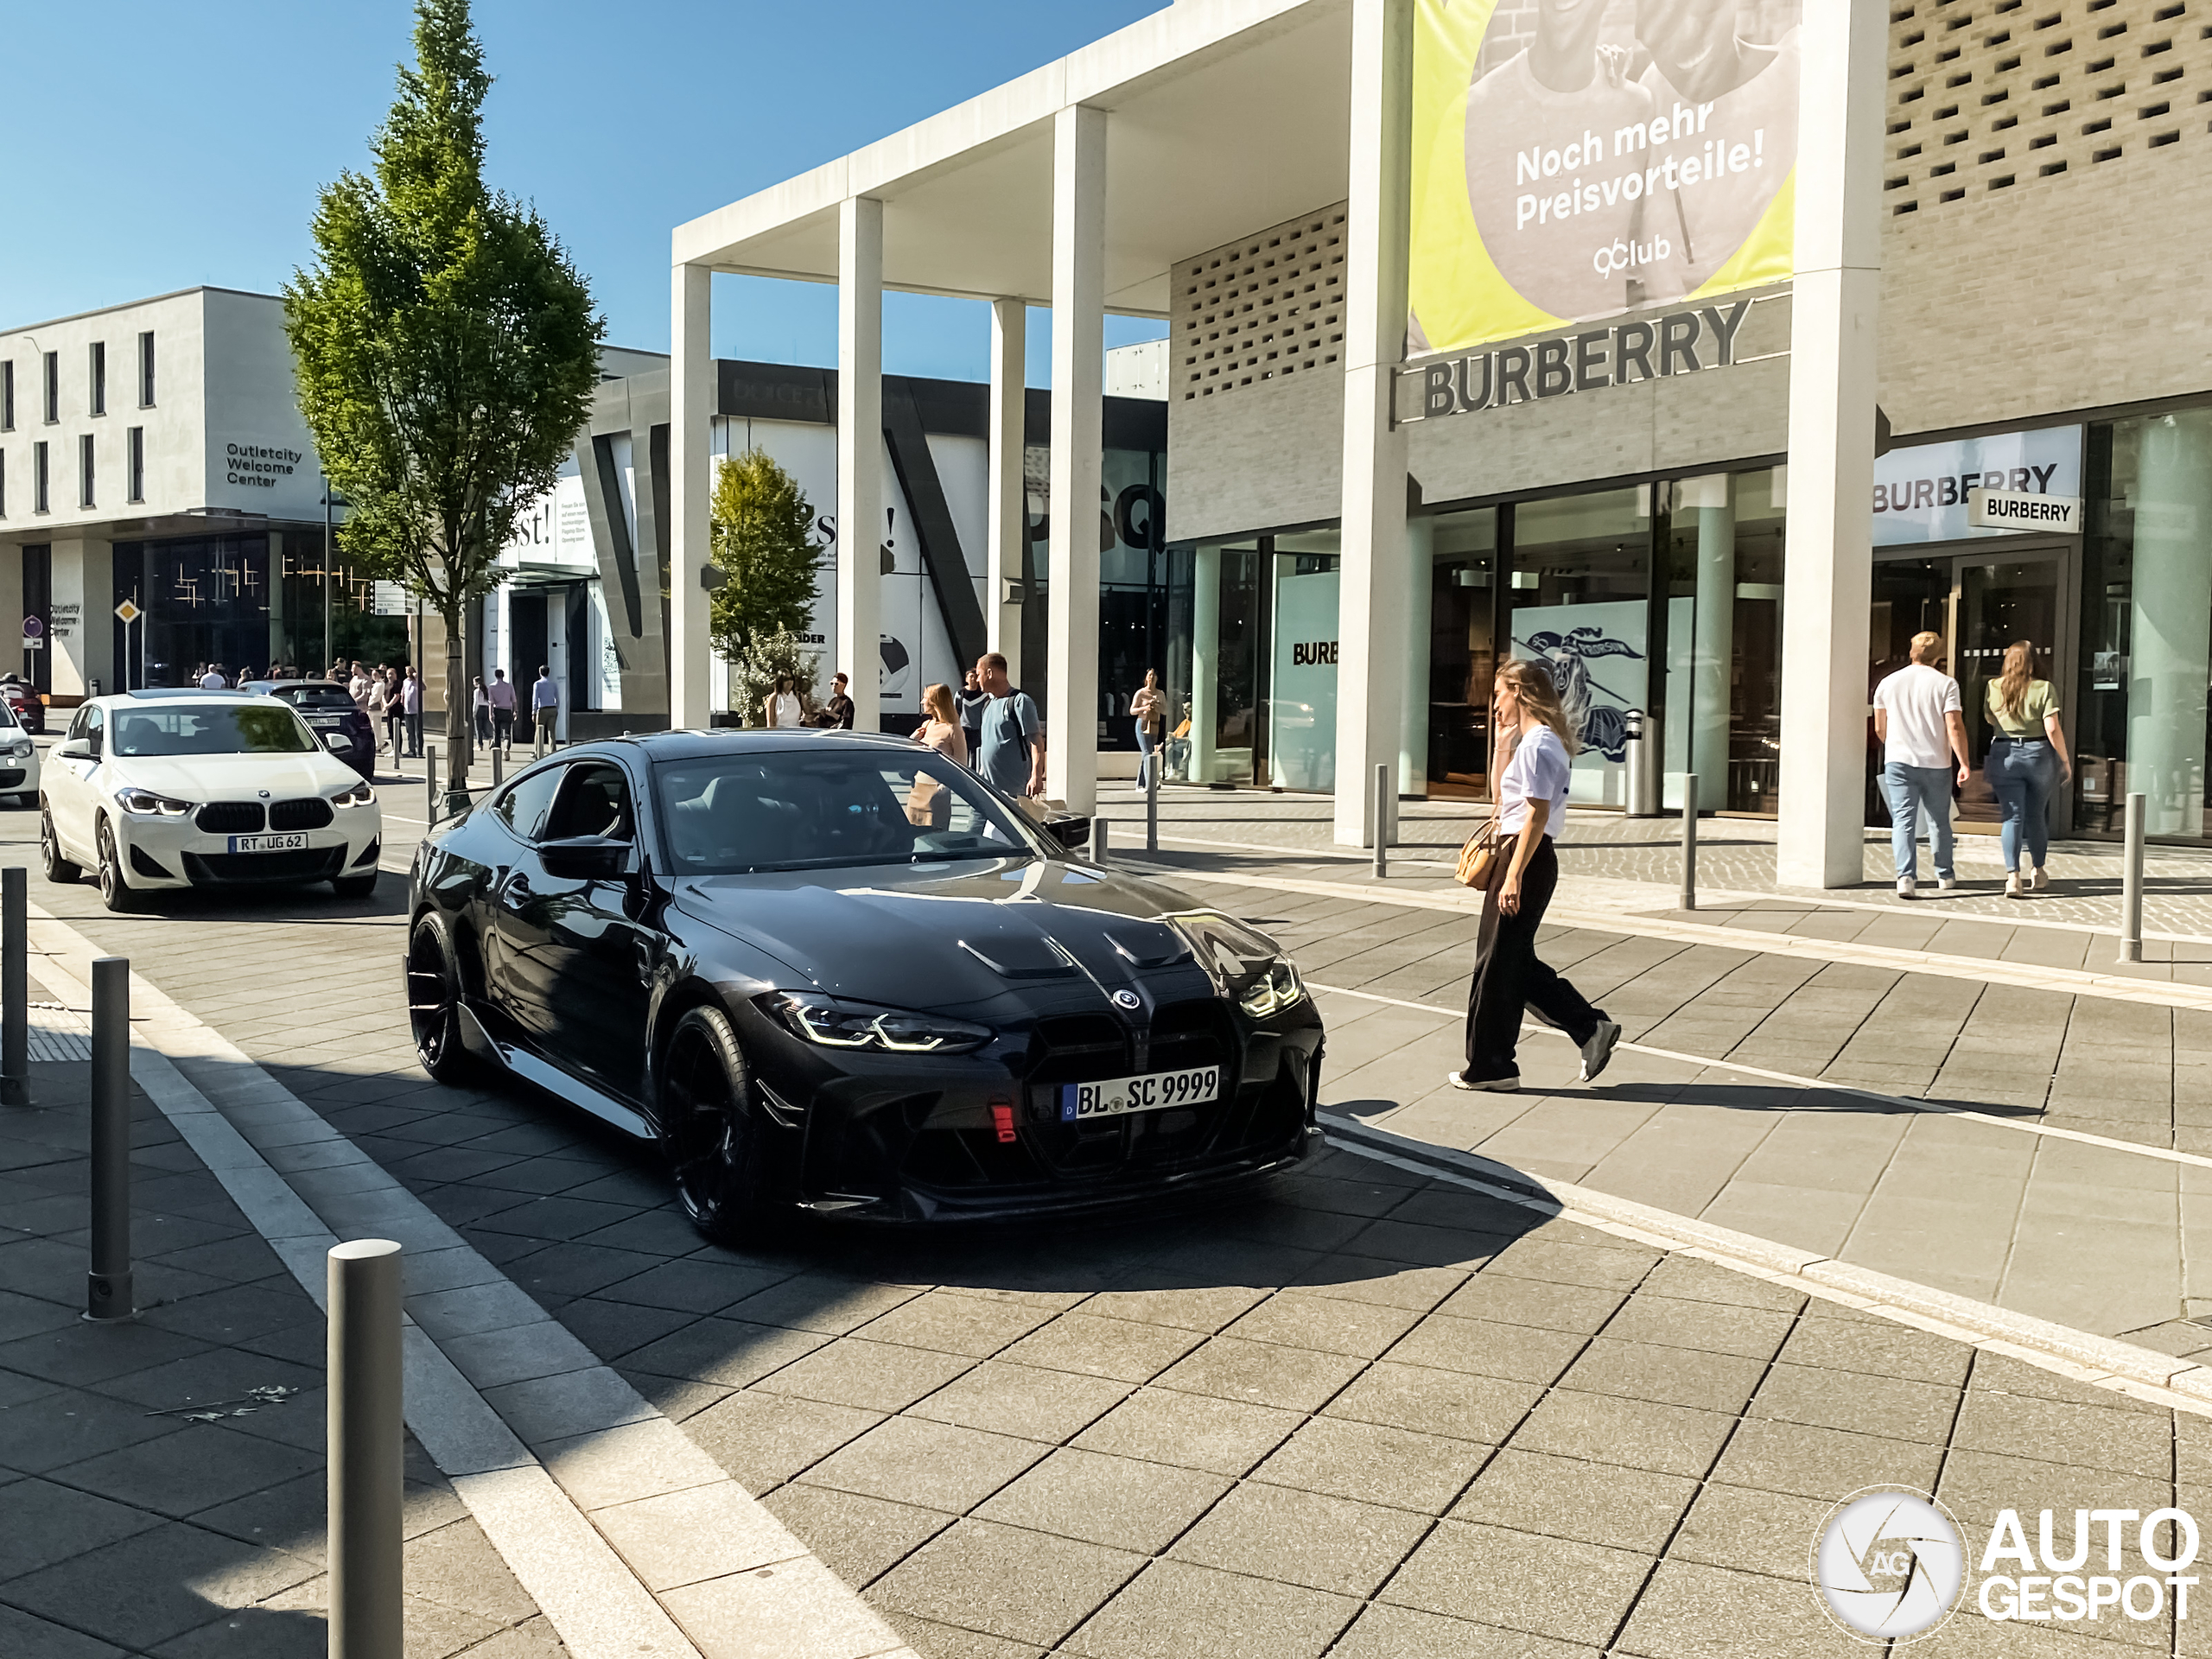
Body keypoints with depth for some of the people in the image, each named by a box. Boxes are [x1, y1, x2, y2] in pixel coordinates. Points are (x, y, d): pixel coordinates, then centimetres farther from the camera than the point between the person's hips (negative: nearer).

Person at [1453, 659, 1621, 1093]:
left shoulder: (1536, 744, -15)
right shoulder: (1545, 740, 16)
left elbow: (1537, 814, -20)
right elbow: (1502, 795, 25)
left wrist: (1513, 876, -22)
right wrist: (1503, 740, 17)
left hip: (1527, 858, -10)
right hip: (1527, 857, 10)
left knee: (1496, 963, -1)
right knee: (1514, 961, 13)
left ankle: (1490, 1067, 8)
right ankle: (1591, 1028, 13)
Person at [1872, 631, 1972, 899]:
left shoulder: (1888, 684, 5)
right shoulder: (1945, 683, -3)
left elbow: (1879, 729, 11)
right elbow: (1954, 727, -11)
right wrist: (1964, 764, -8)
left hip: (1898, 762, 1)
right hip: (1936, 763, 0)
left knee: (1903, 820, -3)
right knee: (1939, 821, 14)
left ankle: (1906, 877, -17)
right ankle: (1945, 876, 26)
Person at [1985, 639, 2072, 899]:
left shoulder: (1993, 688, 0)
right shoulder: (2043, 688, -7)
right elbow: (2053, 729, -11)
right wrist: (2066, 760, -2)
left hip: (2004, 755, 1)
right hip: (2038, 754, -1)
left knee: (2012, 816, 0)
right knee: (2036, 815, 14)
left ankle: (2013, 875, -14)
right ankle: (2037, 871, 29)